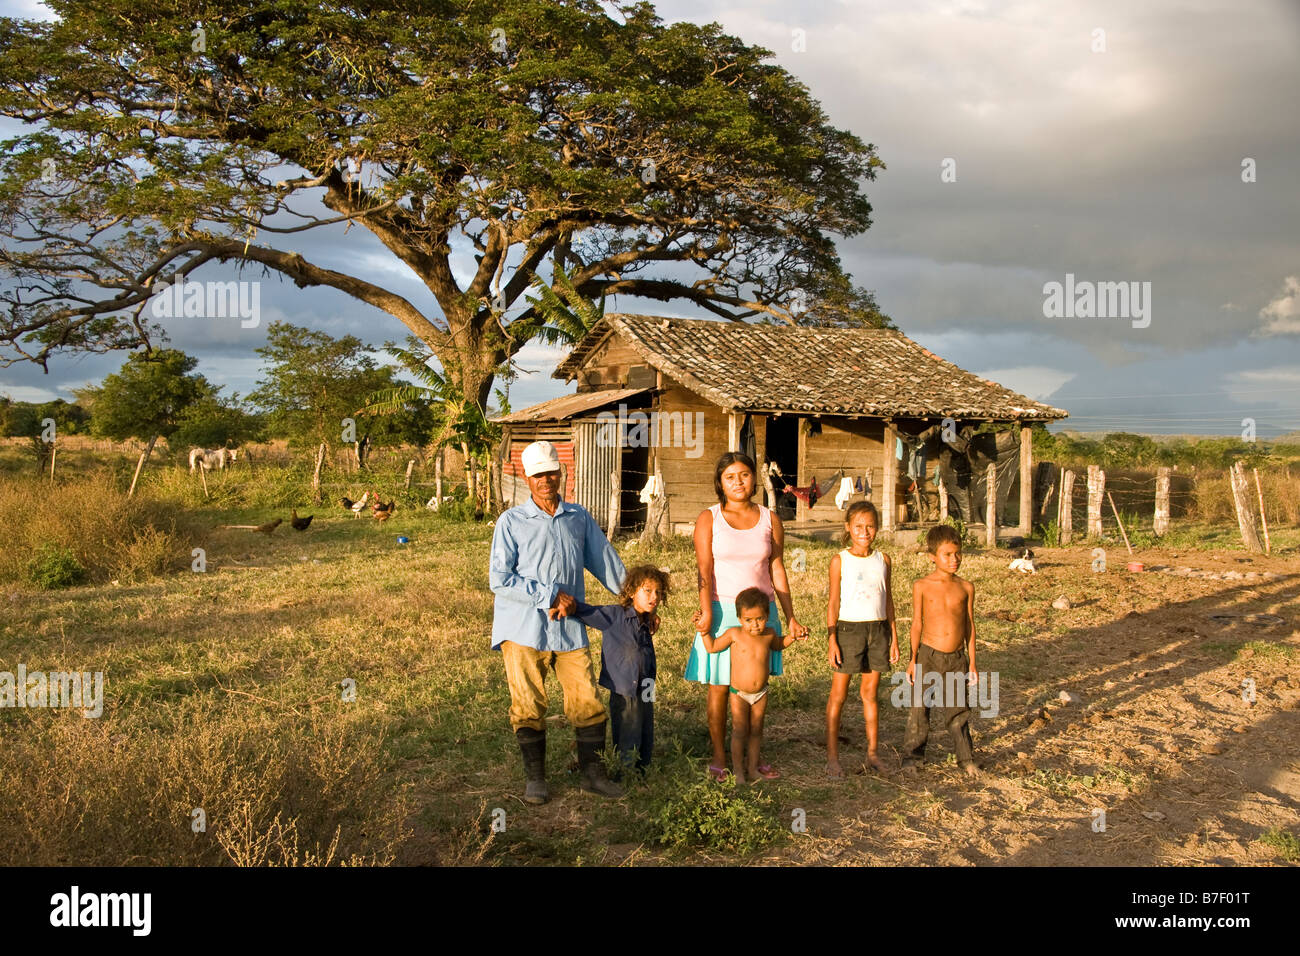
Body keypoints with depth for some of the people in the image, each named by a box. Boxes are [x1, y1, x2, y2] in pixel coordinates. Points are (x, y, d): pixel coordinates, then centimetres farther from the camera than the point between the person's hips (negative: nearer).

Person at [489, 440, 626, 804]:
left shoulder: (580, 519, 9)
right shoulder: (511, 522, -2)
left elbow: (608, 564, 17)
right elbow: (499, 579, -9)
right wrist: (550, 596, -12)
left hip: (569, 628, 3)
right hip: (523, 629, -3)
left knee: (588, 702, 2)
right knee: (528, 707, 3)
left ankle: (593, 772, 17)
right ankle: (535, 778, 18)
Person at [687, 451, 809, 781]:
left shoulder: (770, 521, 7)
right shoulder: (709, 519, 0)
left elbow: (777, 572, 9)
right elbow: (704, 571, -8)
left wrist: (791, 618, 7)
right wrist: (707, 612, -19)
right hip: (722, 612, -2)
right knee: (719, 688, 3)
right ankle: (718, 757, 17)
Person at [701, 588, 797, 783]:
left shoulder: (769, 633, -4)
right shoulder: (734, 634, -14)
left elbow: (778, 645, 21)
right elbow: (712, 647, 0)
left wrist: (791, 637, 4)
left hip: (761, 693, 3)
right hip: (739, 693, -3)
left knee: (756, 731, 13)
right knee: (739, 732, 1)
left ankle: (753, 768, 25)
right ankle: (738, 771, 12)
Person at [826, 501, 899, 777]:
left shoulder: (883, 560, 6)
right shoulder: (840, 560, -4)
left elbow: (888, 600, 12)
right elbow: (833, 602, -4)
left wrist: (894, 637, 9)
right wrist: (832, 640, -10)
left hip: (878, 630, 3)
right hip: (849, 628, -3)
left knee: (870, 693, 11)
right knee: (838, 694, 1)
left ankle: (872, 752, 20)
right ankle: (832, 756, 6)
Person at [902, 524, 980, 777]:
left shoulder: (966, 587, 3)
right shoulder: (922, 586, -2)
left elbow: (969, 624, 8)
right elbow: (917, 623, 2)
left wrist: (972, 662, 8)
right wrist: (913, 659, 0)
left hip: (956, 658, 1)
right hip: (928, 655, -1)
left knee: (958, 710, 8)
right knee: (919, 709, 3)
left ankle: (966, 757, 23)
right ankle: (912, 756, 16)